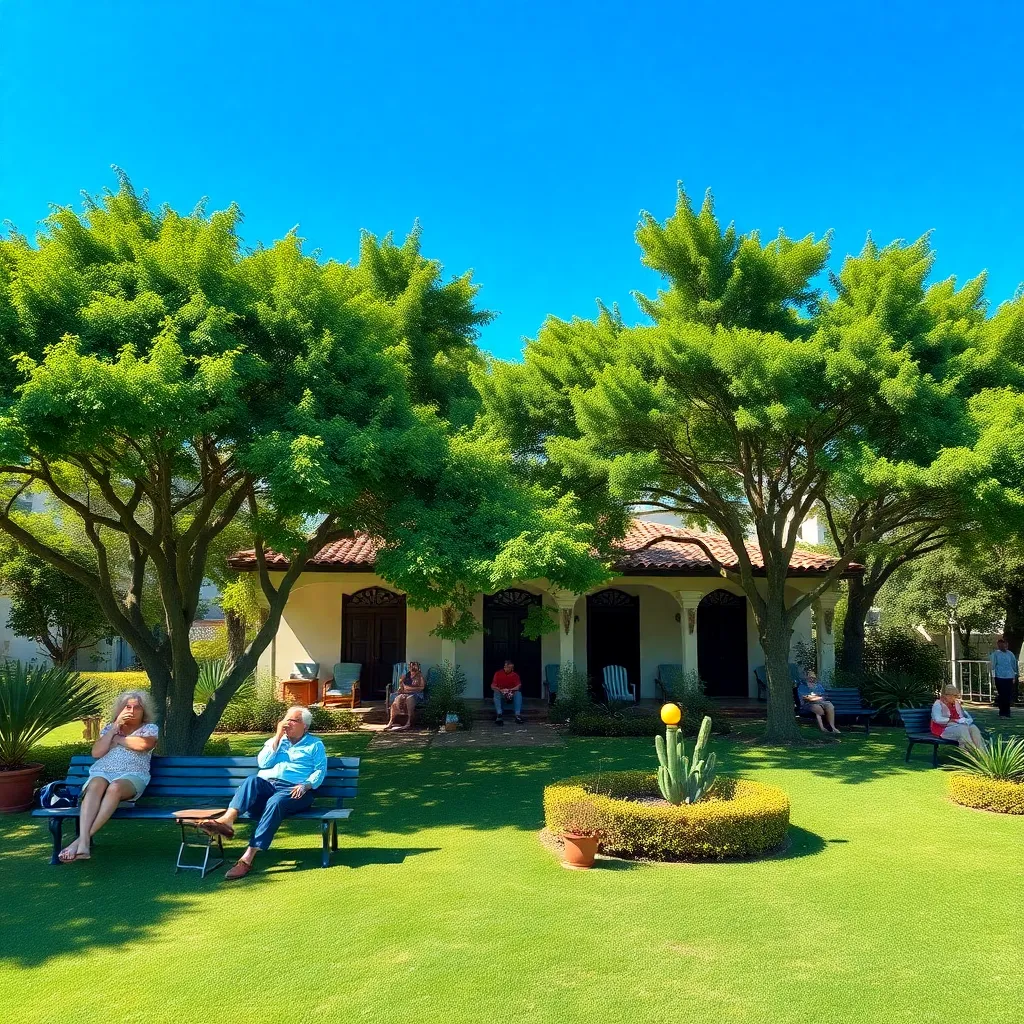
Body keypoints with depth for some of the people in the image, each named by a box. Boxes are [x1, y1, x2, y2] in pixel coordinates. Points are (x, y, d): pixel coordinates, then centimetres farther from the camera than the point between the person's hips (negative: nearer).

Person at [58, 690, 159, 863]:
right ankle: (84, 843, -50)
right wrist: (115, 728, 3)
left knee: (115, 787, -39)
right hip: (102, 772, 2)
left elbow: (142, 744, -10)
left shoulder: (150, 728, 14)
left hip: (131, 775, -2)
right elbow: (96, 753, 7)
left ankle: (84, 838, -45)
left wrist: (117, 739, 4)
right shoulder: (109, 728, 24)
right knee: (96, 786, -36)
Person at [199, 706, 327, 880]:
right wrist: (278, 737, 4)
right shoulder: (274, 740, 26)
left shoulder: (315, 744, 16)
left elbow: (320, 770, 3)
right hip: (267, 785, 3)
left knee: (274, 803, -36)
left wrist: (306, 785, -16)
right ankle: (227, 820, -55)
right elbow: (263, 763, 8)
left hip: (293, 790, -3)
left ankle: (247, 859, -43)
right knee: (253, 780, -31)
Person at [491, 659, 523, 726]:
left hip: (512, 693, 0)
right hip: (501, 692, 0)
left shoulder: (515, 674, 2)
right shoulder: (498, 673, 1)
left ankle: (518, 715, -40)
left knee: (518, 693, -30)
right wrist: (500, 690, -24)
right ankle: (499, 715, -48)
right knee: (496, 694, -33)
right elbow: (492, 686, -5)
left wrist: (510, 690, -27)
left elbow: (518, 686, -10)